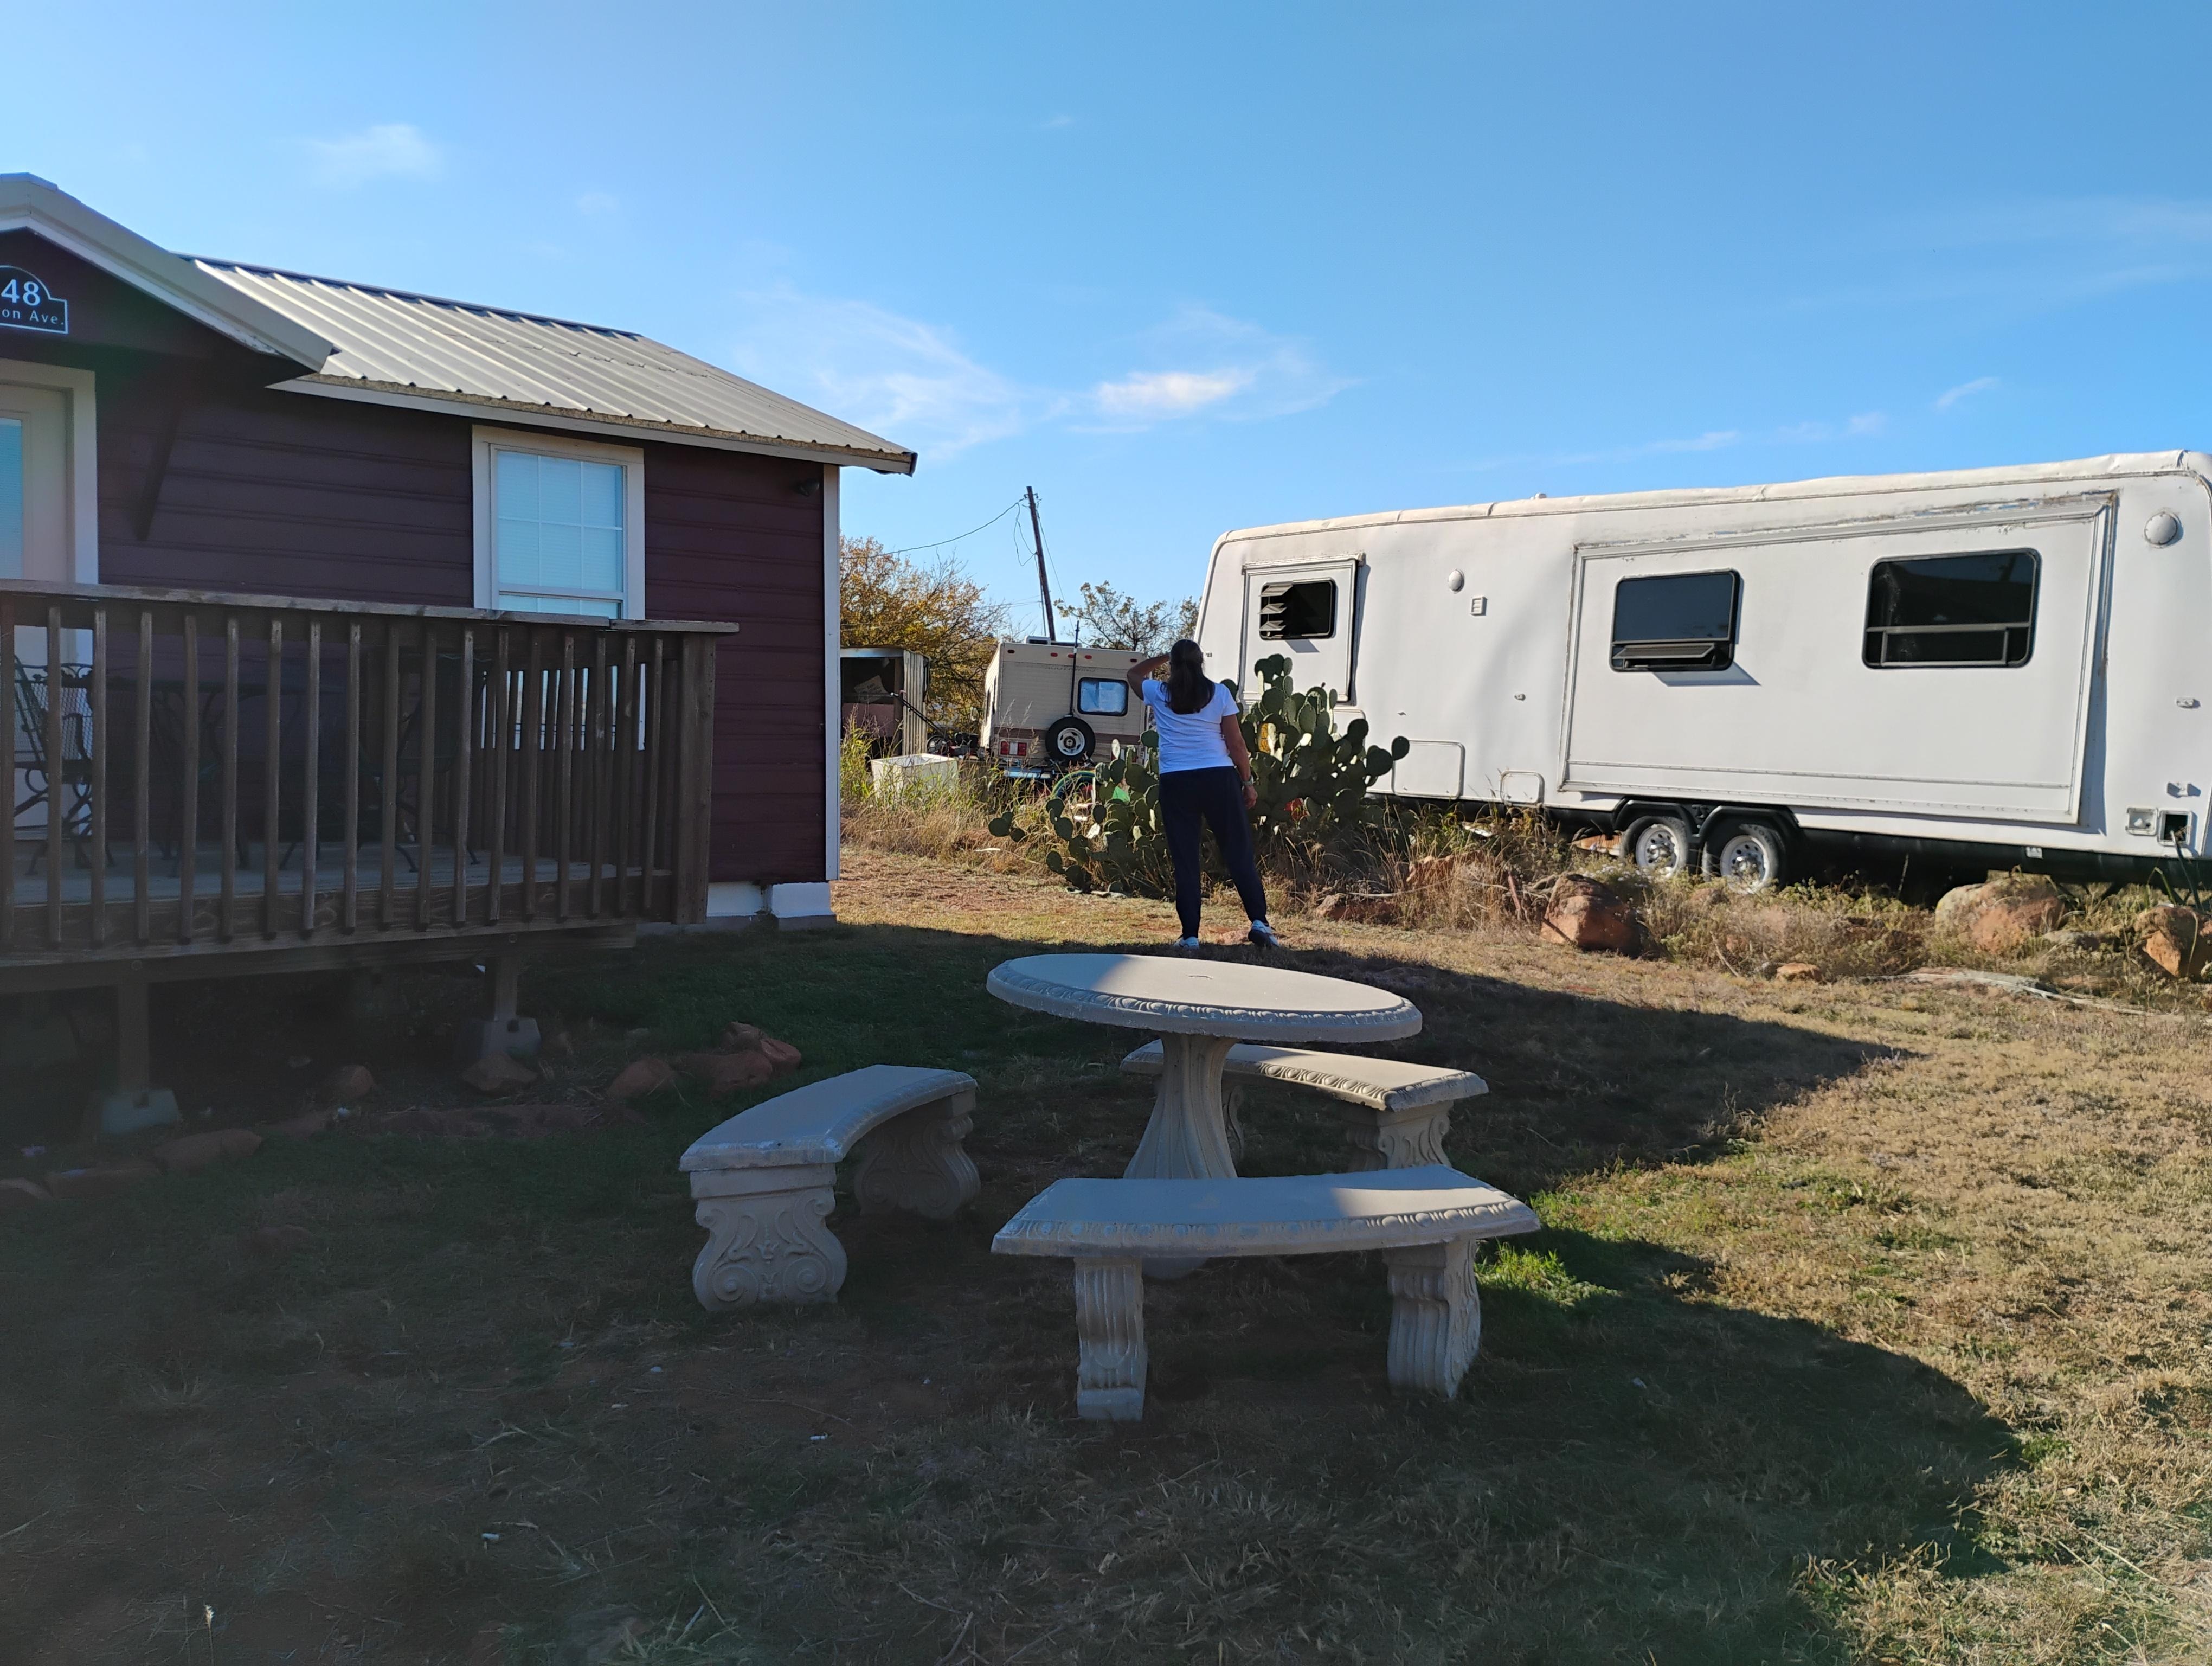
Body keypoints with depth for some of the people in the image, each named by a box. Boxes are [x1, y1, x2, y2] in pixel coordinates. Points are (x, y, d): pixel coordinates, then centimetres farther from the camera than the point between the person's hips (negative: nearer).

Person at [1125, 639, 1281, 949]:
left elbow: (1134, 673, 26)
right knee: (1239, 853, 6)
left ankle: (1190, 935, 4)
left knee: (1185, 859, 5)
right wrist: (1248, 782, 9)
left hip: (1175, 783, 0)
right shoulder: (1219, 693, 2)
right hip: (1219, 778, 0)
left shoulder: (1159, 693, 4)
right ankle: (1259, 922, 1)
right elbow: (1236, 744, 2)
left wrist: (1166, 656, 27)